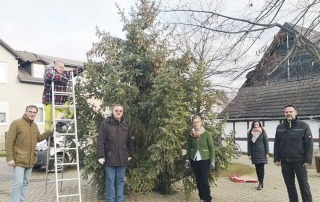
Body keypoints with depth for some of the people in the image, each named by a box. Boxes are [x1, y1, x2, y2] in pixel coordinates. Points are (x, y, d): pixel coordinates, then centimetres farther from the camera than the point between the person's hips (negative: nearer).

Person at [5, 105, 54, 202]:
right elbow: (9, 142, -12)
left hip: (30, 160, 7)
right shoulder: (16, 123, -9)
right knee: (18, 183, -9)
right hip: (19, 160, -7)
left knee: (25, 183, 14)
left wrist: (50, 131, 17)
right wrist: (9, 158, -17)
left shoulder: (34, 125, 12)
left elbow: (39, 138, 26)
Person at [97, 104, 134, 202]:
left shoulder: (126, 125, 9)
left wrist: (129, 154, 13)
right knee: (110, 181, 4)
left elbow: (129, 141, 16)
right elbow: (100, 141, -9)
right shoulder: (105, 123, -5)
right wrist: (101, 156, -14)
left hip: (122, 158, 4)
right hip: (109, 158, -4)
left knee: (121, 180, 12)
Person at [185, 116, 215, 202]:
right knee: (198, 180, 9)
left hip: (205, 160, -3)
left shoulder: (207, 134, -6)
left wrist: (212, 160, -7)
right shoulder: (191, 135, 2)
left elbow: (211, 148, -4)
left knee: (204, 181, -8)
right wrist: (187, 160, 9)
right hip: (194, 160, 3)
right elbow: (189, 148, 11)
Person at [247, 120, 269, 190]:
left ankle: (260, 183, -2)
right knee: (257, 168, 7)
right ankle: (260, 182, 16)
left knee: (261, 167, -5)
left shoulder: (263, 132, -1)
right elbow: (249, 144, 5)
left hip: (262, 152, -3)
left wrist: (267, 153, -5)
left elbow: (266, 142, 0)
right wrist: (249, 154, 1)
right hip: (254, 153, 3)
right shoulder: (250, 133, 4)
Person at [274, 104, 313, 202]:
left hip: (299, 161, -3)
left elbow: (309, 144, -5)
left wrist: (308, 160, -10)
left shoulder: (303, 126, -4)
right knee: (290, 185, 11)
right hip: (285, 162, 4)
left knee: (304, 184, 3)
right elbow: (276, 144, 10)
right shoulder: (280, 127, 6)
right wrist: (276, 159, 5)